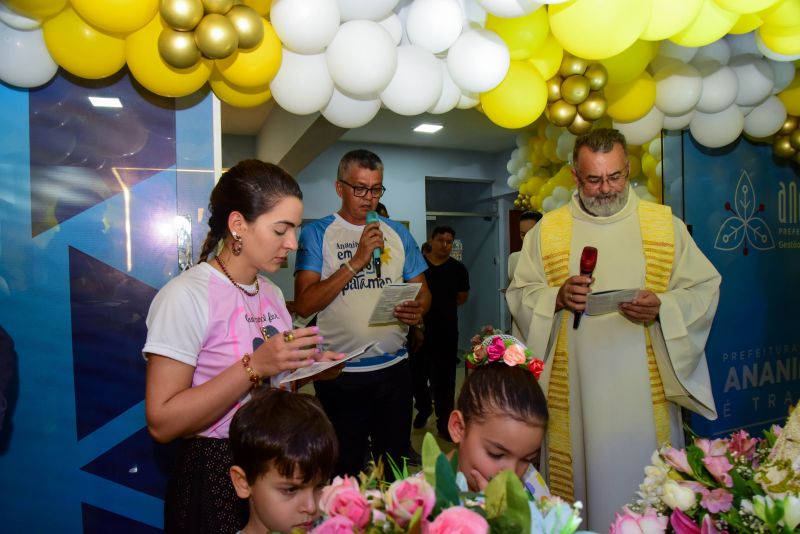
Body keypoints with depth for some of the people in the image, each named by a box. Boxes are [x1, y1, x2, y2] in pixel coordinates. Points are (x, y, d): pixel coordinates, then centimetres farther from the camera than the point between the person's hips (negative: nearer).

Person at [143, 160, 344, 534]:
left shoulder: (272, 293, 6)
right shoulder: (185, 296, -19)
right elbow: (161, 422, -21)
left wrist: (305, 369, -4)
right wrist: (254, 366, -28)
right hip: (215, 478, -7)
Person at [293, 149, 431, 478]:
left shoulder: (397, 233, 8)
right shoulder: (317, 234, -3)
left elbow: (422, 290, 12)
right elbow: (304, 304, -13)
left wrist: (418, 309, -11)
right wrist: (356, 262, -19)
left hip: (394, 367, 3)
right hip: (340, 373, -3)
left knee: (397, 466, 16)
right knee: (345, 472, 13)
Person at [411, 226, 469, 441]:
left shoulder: (458, 269, 0)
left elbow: (463, 297, 13)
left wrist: (441, 306, 7)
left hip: (446, 330, 0)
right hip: (418, 328, 0)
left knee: (444, 378, 5)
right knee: (417, 373, 12)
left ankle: (444, 422, 17)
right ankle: (423, 408, 39)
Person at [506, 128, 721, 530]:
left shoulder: (667, 225, 6)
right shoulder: (547, 230, 5)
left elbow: (704, 289, 5)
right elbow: (519, 296, 5)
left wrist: (662, 307, -15)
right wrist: (557, 298, -15)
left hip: (645, 390, 1)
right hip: (573, 391, 0)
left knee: (645, 478, 8)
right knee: (580, 476, 6)